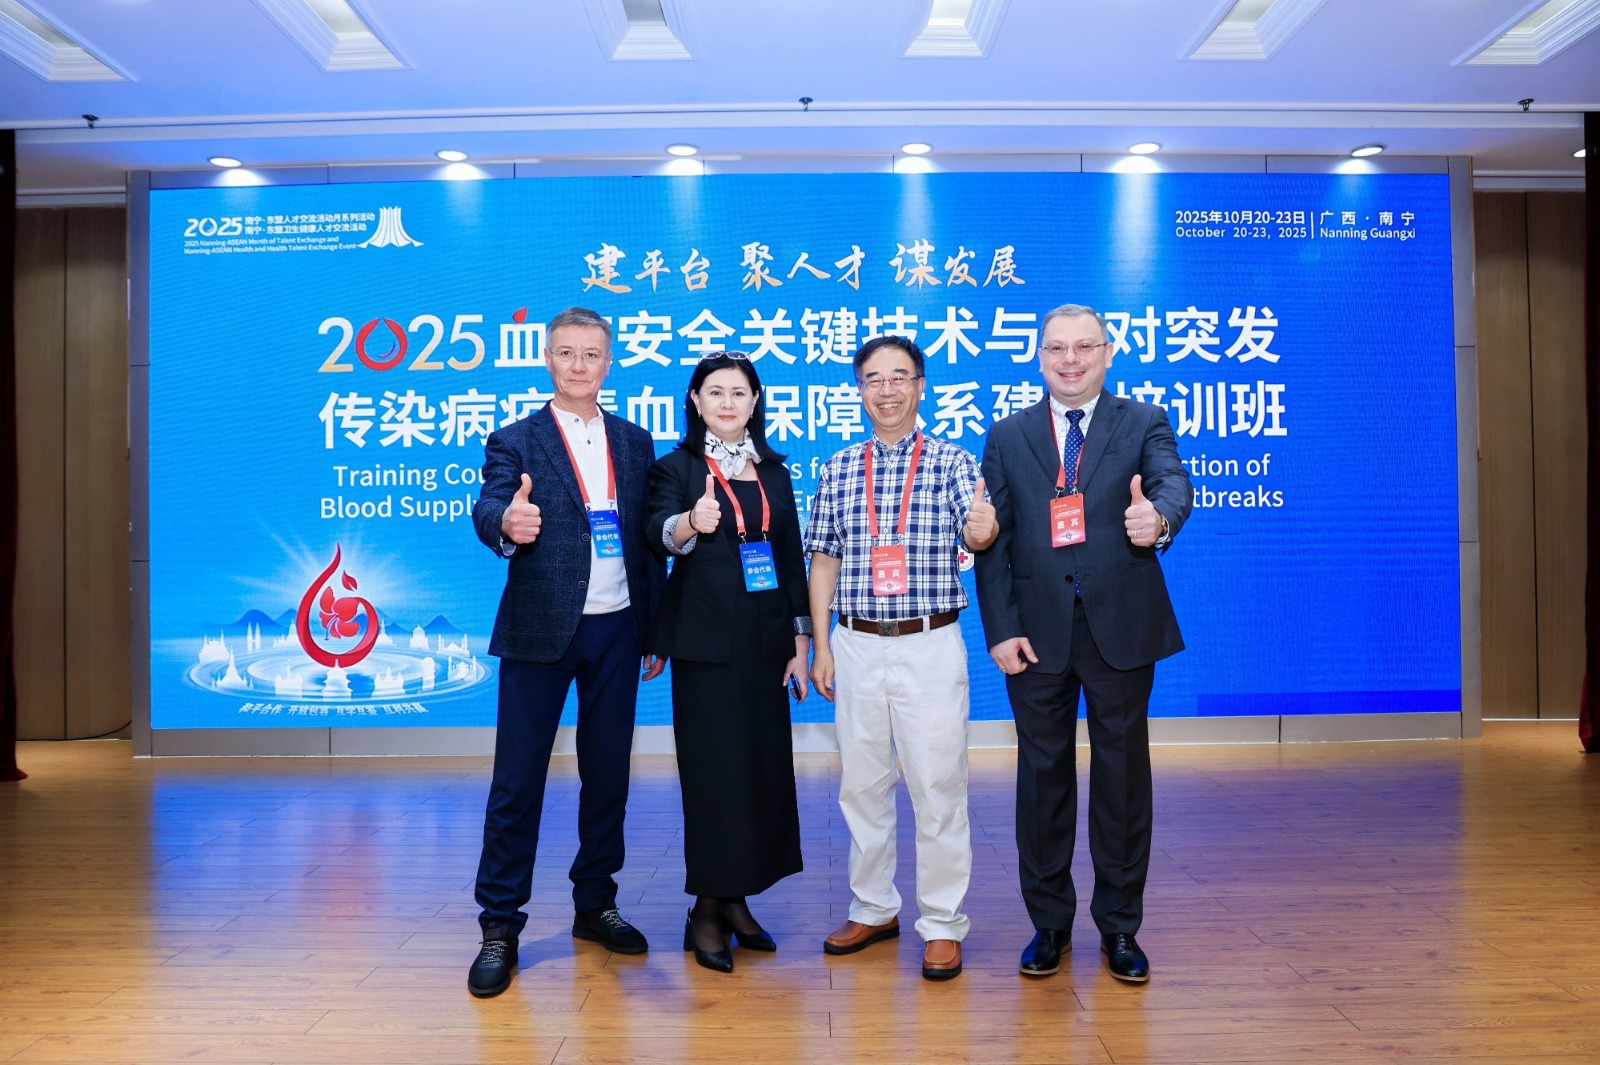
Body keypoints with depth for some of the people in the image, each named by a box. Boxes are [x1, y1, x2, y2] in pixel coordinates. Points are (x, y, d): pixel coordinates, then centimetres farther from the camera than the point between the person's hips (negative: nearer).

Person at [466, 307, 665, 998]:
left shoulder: (635, 443, 10)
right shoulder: (515, 442, 0)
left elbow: (648, 539, 9)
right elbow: (489, 512, -17)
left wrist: (656, 630, 7)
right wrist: (508, 524, -41)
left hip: (616, 630, 4)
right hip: (540, 631, -3)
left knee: (607, 773, 12)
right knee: (517, 780, 2)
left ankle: (595, 904, 27)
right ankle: (500, 926, 13)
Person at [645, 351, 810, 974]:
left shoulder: (774, 471, 12)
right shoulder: (675, 468, 0)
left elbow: (792, 557, 13)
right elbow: (660, 534, -19)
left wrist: (800, 640, 7)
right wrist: (690, 524, -42)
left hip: (765, 641, 5)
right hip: (706, 642, -4)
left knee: (765, 768, 7)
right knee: (713, 771, -2)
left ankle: (736, 899, 21)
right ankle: (706, 910, 11)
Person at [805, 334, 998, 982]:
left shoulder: (952, 461, 1)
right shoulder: (838, 469, 8)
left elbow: (975, 535, -12)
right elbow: (823, 561, 10)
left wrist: (982, 530, -37)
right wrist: (821, 648, 5)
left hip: (930, 644, -3)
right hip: (856, 645, 3)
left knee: (938, 786, 0)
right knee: (862, 783, 12)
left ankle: (943, 923, 15)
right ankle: (874, 909, 28)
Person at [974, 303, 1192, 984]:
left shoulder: (1143, 424, 4)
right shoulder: (1007, 437, 7)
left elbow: (1172, 482, -16)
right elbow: (993, 540, 3)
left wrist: (1159, 516, -41)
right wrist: (1000, 629, -6)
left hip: (1121, 629, -1)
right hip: (1037, 634, 1)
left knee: (1122, 775, 8)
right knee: (1043, 775, 9)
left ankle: (1119, 925, 24)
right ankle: (1048, 922, 25)